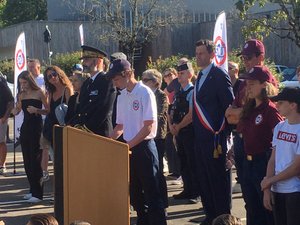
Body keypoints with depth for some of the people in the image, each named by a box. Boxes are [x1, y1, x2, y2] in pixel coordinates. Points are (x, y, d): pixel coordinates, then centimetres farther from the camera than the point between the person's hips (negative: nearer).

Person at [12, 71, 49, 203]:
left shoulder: (39, 93, -6)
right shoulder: (21, 95, 11)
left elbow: (48, 111, -6)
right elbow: (17, 110, 14)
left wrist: (36, 110, -21)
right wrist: (15, 111, -8)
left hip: (36, 128, -6)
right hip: (25, 127, 6)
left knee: (36, 160, -7)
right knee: (27, 160, 8)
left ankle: (38, 194, -5)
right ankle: (32, 190, 18)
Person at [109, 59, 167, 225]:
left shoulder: (145, 93, -13)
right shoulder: (122, 96, 10)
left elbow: (149, 127, -17)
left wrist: (128, 145, -17)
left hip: (144, 147, -8)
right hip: (129, 149, 8)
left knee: (152, 192, -3)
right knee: (134, 192, 14)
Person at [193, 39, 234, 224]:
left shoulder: (219, 75, -11)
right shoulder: (201, 76, 15)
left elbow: (230, 106, -14)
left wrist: (221, 133, -14)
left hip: (215, 138, -9)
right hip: (201, 138, 9)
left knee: (219, 179, -1)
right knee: (204, 179, 14)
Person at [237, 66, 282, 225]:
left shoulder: (270, 109, -16)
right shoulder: (249, 109, 10)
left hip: (264, 164, -8)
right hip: (248, 163, 8)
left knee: (268, 209, 3)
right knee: (252, 209, 17)